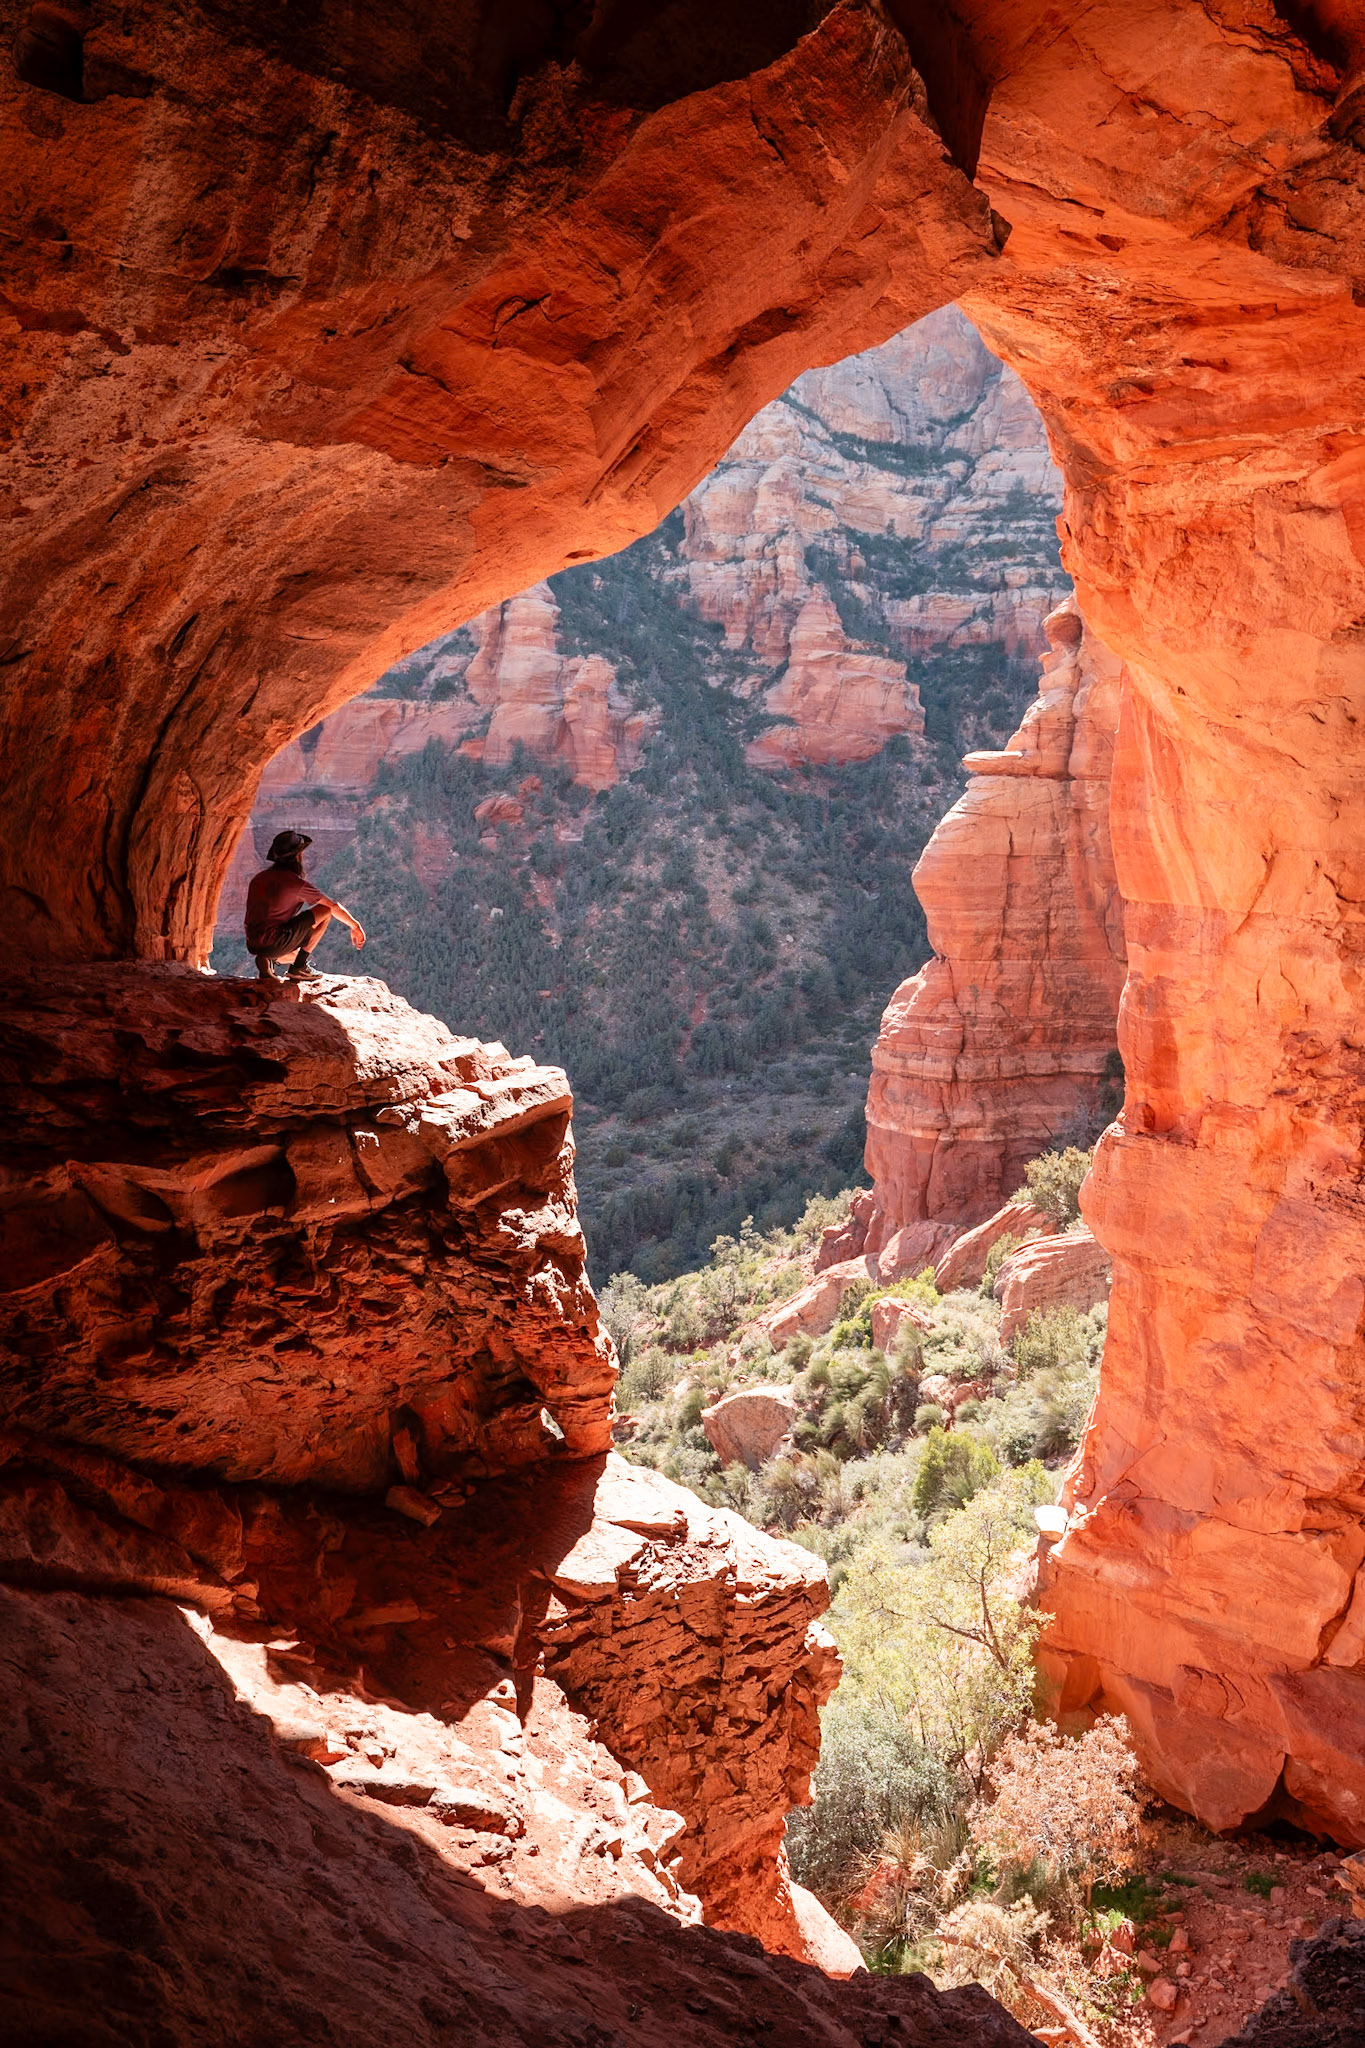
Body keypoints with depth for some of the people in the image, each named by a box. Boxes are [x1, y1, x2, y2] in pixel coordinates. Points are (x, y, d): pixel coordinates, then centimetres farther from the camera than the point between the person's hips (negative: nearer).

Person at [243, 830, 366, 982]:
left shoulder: (259, 878, 14)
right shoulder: (296, 882, -8)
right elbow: (334, 906, -1)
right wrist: (355, 927, 13)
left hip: (252, 946, 8)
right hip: (274, 944, -8)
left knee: (295, 953, 38)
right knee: (326, 910, 2)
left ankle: (267, 960, 4)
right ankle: (299, 966, 1)